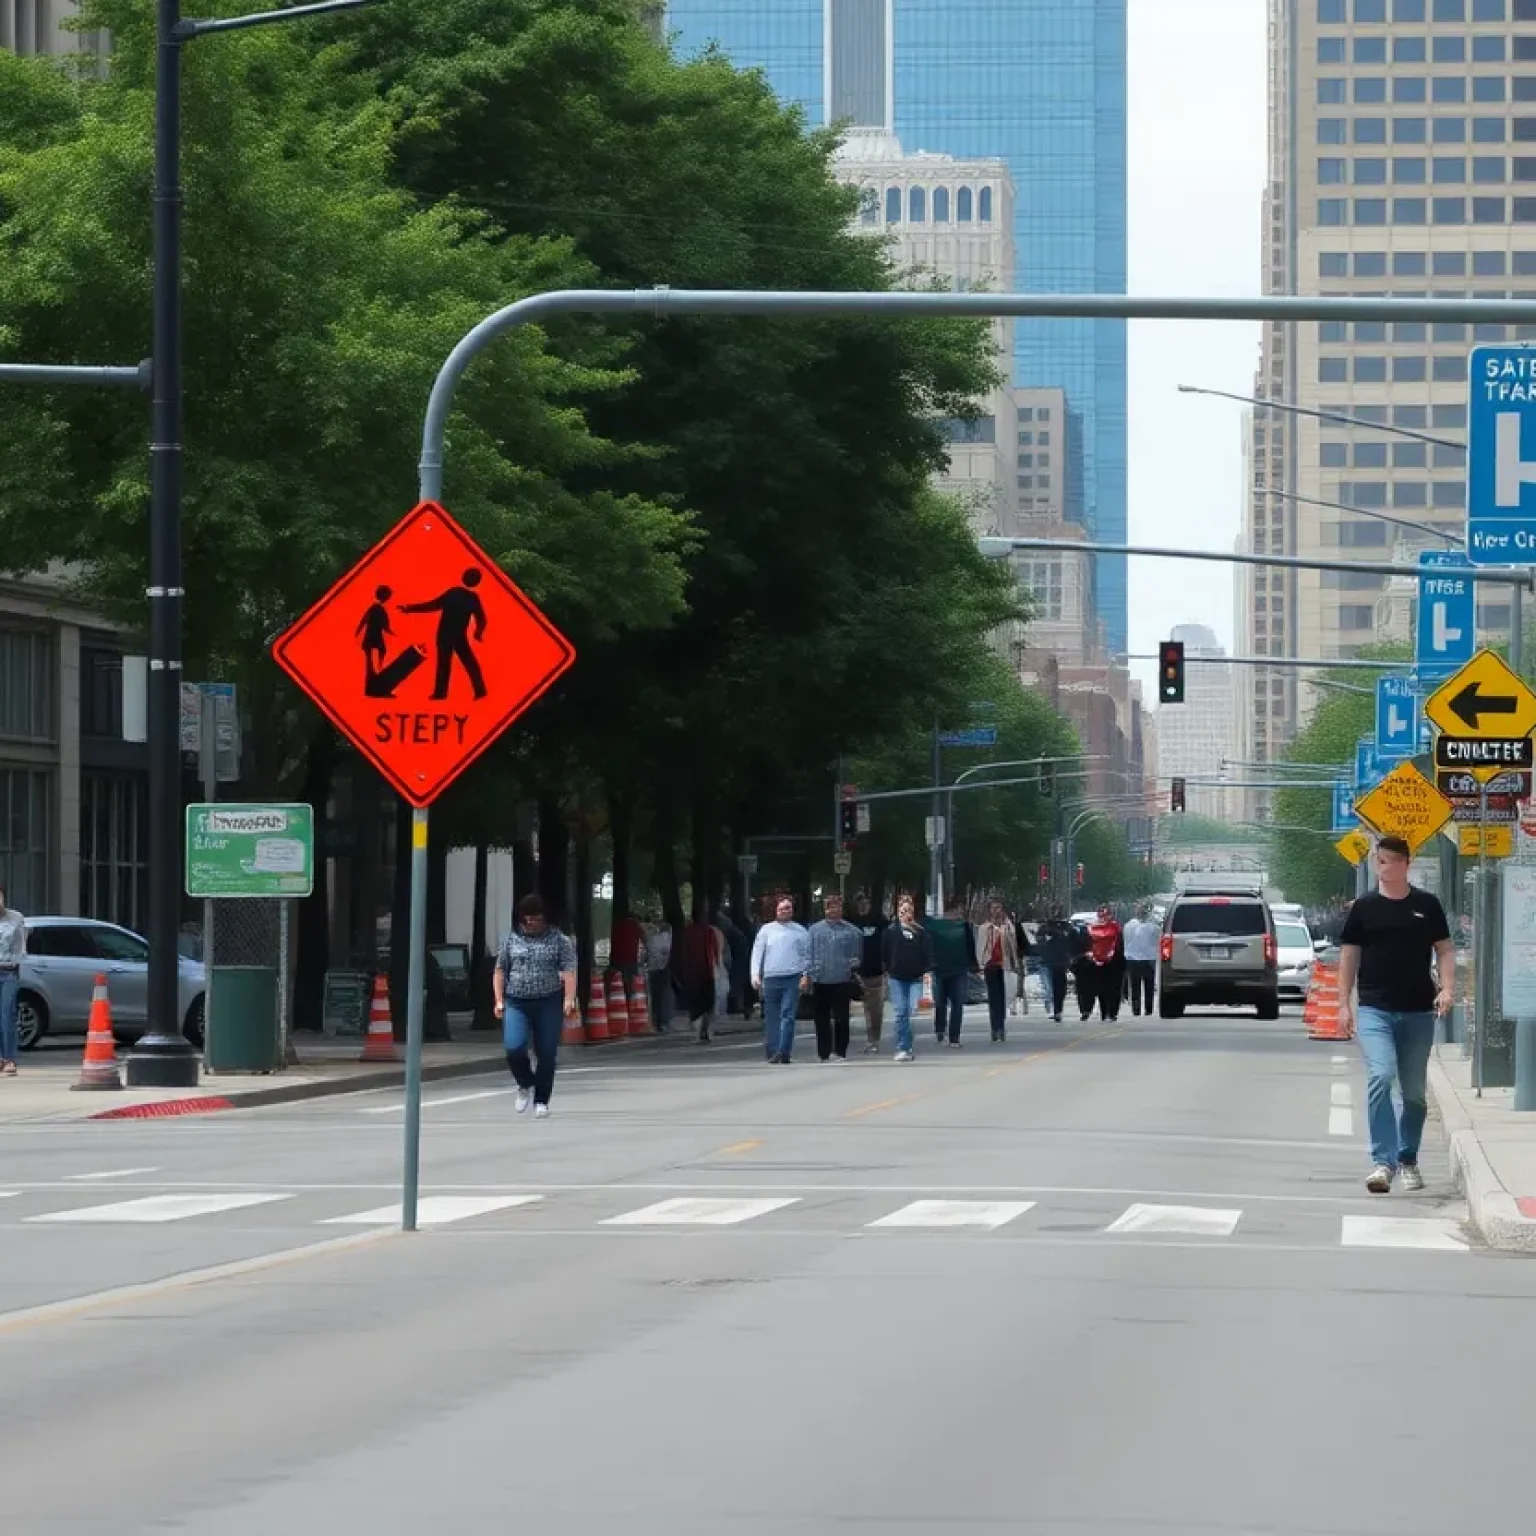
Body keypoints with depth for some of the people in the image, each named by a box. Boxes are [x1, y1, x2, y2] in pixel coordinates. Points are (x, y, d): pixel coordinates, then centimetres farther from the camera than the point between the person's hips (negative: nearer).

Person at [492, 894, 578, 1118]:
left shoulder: (559, 940, 2)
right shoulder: (512, 939, 10)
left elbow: (569, 971, -5)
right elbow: (500, 971, 14)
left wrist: (569, 1000, -17)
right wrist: (499, 999, 5)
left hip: (549, 1003, -1)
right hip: (516, 1003, 1)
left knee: (547, 1054, 0)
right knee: (513, 1048, -15)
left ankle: (541, 1100, 13)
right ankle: (525, 1084, 13)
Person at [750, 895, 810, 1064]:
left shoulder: (800, 931, 10)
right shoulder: (766, 930, 11)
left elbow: (806, 955, 10)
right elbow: (757, 953, 9)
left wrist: (806, 975, -2)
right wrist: (755, 975, -2)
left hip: (792, 979, -1)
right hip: (770, 978, 1)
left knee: (788, 1016, -10)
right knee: (771, 1017, 5)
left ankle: (783, 1052, -14)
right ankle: (772, 1051, 11)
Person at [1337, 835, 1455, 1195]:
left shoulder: (1427, 905, 6)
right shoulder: (1364, 906, 4)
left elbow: (1444, 949, 9)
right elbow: (1349, 955, 7)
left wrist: (1447, 989, -7)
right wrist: (1343, 1003, 1)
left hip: (1418, 1012, 2)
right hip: (1375, 1010, -2)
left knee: (1414, 1090, 10)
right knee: (1380, 1077, -19)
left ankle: (1408, 1160, 26)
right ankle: (1382, 1161, -21)